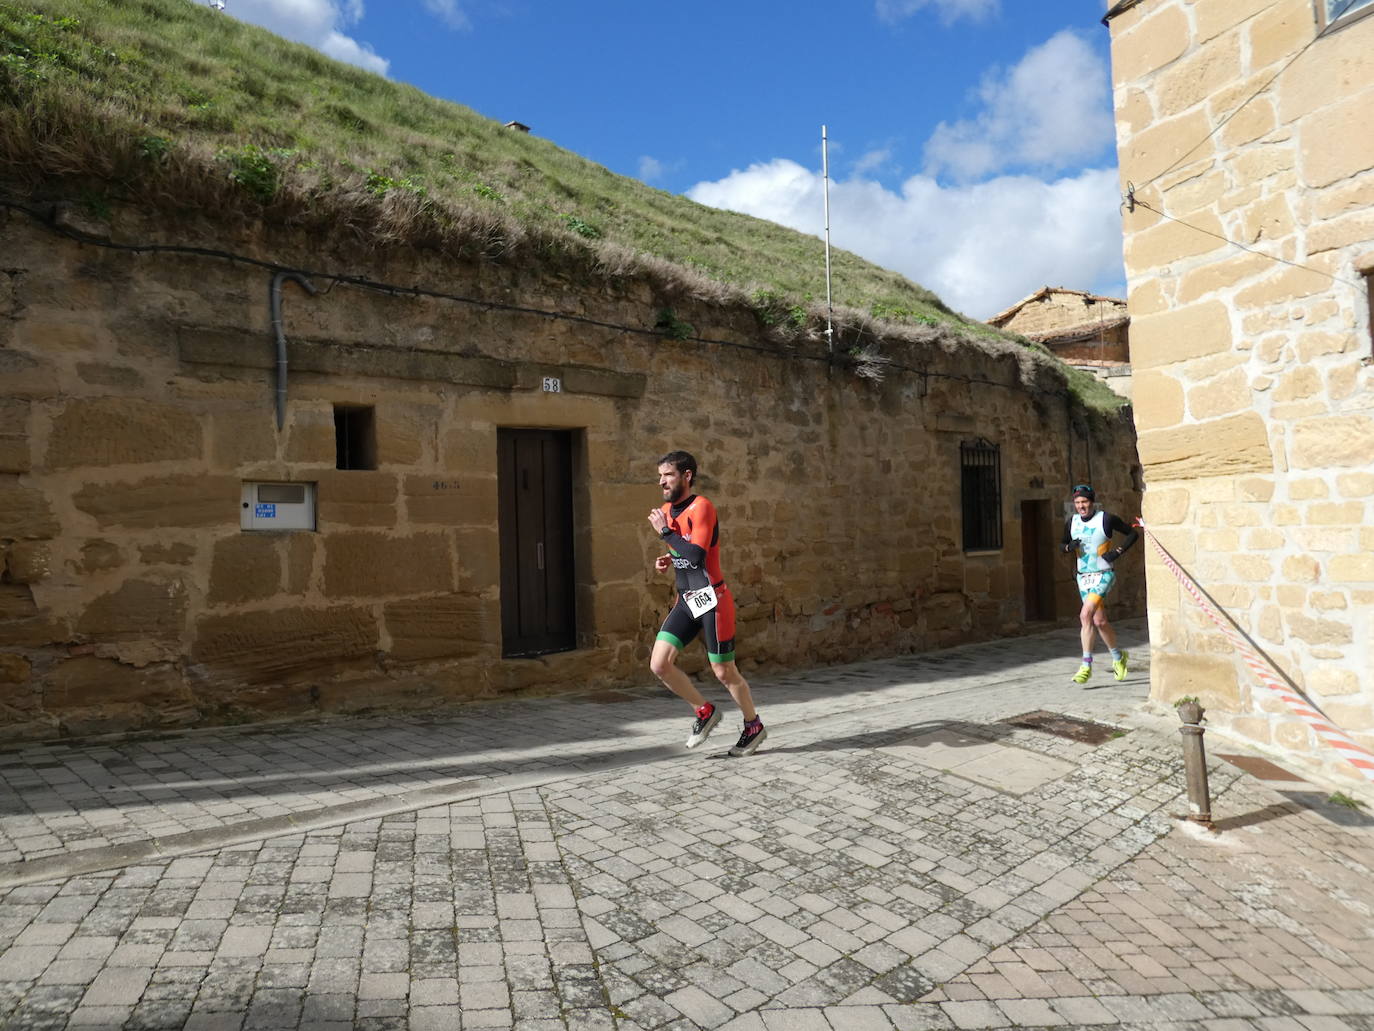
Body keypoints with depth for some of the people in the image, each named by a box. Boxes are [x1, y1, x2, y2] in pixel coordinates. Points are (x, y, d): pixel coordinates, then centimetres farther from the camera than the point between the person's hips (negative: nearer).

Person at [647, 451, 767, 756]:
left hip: (711, 600, -7)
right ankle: (705, 711, 18)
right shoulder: (667, 510, 10)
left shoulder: (701, 507, -16)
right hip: (685, 600, 8)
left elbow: (696, 555, -28)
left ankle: (754, 727, 28)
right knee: (659, 664, -3)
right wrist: (668, 559, 7)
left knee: (724, 672, 4)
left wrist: (665, 532, -20)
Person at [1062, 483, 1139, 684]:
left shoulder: (1106, 519, -9)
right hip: (1083, 577, 6)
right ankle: (1118, 657, 29)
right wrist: (1070, 546, -7)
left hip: (1104, 575, -5)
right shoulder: (1071, 522, 4)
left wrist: (1118, 552, -12)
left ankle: (1086, 666, -15)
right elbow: (1064, 545, 15)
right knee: (1099, 621, 10)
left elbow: (1133, 534, 0)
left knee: (1085, 615, -21)